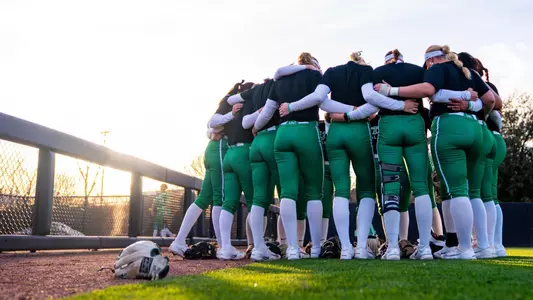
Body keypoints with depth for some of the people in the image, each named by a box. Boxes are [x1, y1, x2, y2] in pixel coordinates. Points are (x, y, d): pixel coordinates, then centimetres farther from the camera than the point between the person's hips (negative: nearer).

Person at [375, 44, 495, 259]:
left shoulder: (438, 69, 4)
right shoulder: (468, 72, 23)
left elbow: (427, 89, -17)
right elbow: (490, 98, 20)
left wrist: (391, 91, -14)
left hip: (448, 127, -7)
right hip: (473, 128, 7)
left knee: (455, 190, -7)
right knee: (472, 191, 12)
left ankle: (465, 248, -8)